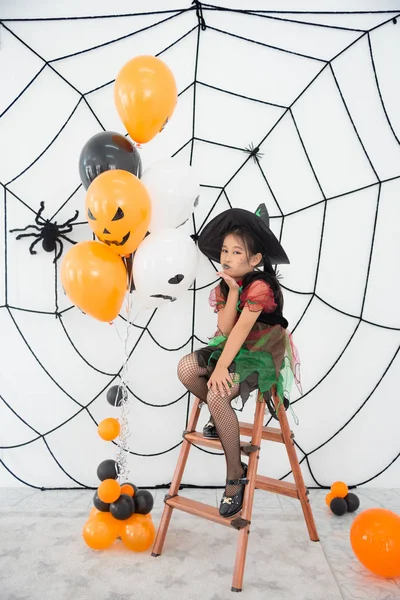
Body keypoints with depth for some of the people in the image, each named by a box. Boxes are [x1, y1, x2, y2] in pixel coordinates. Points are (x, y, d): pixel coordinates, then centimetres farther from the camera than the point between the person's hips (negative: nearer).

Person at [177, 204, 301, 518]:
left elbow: (241, 329, -27)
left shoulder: (260, 286, -20)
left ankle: (236, 475, -8)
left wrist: (221, 367, -30)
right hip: (233, 349, 7)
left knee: (217, 394, -28)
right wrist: (232, 290, -20)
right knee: (186, 368, -15)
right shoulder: (226, 284, 2)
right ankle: (221, 416, 12)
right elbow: (225, 328, -11)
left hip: (261, 355, -7)